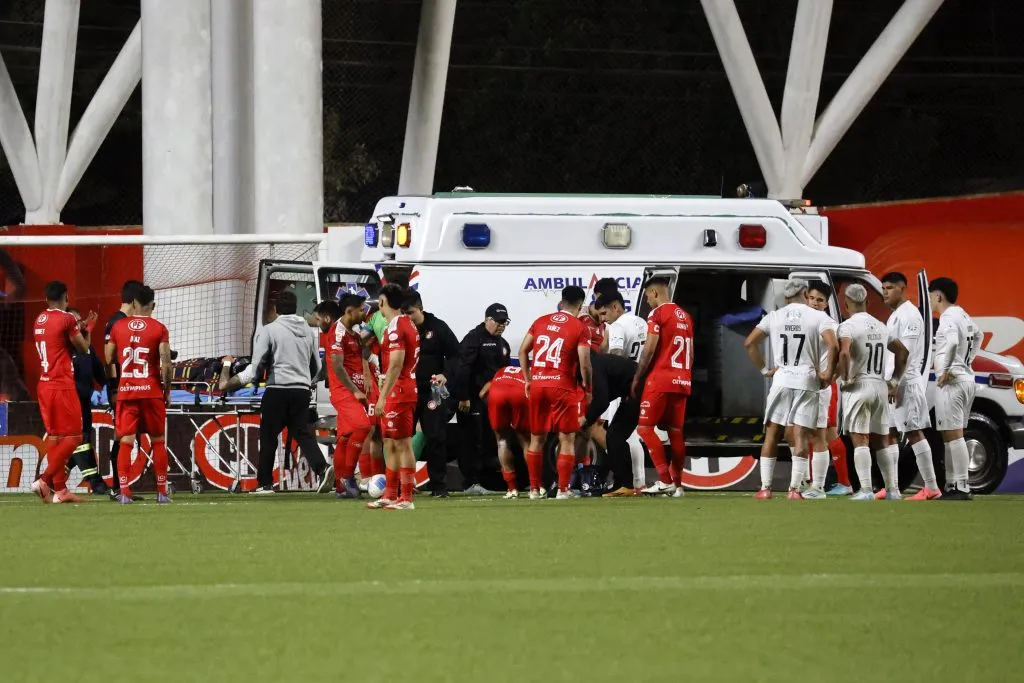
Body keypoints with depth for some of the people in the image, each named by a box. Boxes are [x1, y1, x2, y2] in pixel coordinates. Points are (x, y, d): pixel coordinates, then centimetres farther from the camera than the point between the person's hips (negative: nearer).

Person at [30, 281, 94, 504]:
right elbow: (84, 348, -1)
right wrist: (89, 327, 15)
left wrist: (79, 327, 23)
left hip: (44, 385, 8)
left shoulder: (39, 321, 12)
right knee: (73, 437, -5)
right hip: (62, 386, -8)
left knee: (54, 436, 10)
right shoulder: (67, 319, -11)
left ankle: (59, 490, 10)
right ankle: (44, 481, -16)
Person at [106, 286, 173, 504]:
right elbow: (166, 364, -10)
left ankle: (124, 492, -9)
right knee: (157, 442, 9)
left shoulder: (118, 327, 4)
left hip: (125, 392, 1)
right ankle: (162, 492, 10)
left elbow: (108, 359, 8)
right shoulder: (159, 328, -4)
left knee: (125, 442, 0)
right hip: (152, 392, -1)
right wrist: (167, 390, 2)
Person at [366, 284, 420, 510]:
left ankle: (406, 498, -10)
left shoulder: (396, 328, -15)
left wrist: (383, 396, -22)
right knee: (390, 443, 16)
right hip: (407, 389, 10)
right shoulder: (407, 324, 15)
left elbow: (396, 365, -22)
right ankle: (390, 495, 21)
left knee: (402, 444, -9)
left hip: (397, 391, -10)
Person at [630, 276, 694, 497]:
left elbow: (649, 349, -11)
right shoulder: (684, 316, 18)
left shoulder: (658, 314, -6)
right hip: (681, 380, 8)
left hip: (660, 379, -8)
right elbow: (690, 353, 19)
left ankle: (665, 480, -15)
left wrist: (637, 378, -4)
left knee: (645, 427, -5)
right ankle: (677, 484, 6)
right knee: (675, 431, 8)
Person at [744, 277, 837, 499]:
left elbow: (750, 343, 3)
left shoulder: (774, 317, 6)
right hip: (807, 381, -2)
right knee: (800, 437, -1)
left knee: (772, 434, 8)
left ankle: (765, 487, 6)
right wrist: (828, 373, -3)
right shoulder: (818, 317, -2)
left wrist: (764, 370, 10)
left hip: (781, 379, 2)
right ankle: (794, 489, -8)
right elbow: (833, 346, -15)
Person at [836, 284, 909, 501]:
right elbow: (902, 352, 19)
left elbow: (844, 353, -28)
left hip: (858, 386, -6)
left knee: (860, 440, -6)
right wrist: (895, 380, 23)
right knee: (881, 441, 12)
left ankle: (866, 490, -13)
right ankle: (892, 489, 11)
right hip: (880, 386, 6)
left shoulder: (848, 326, -10)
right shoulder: (881, 327, 13)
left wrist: (845, 377, -14)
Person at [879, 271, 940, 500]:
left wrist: (896, 383, -23)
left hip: (906, 383, -10)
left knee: (914, 433, -11)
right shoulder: (895, 316, 19)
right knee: (890, 434, 10)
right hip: (894, 384, 10)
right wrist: (890, 383, 17)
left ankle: (931, 488, -12)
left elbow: (906, 352, -19)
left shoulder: (909, 315, -12)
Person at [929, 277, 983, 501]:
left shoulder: (949, 317, -13)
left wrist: (944, 370, -23)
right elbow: (977, 335, 36)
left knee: (953, 434, -11)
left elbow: (951, 342, -32)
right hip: (966, 377, 10)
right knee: (952, 435, 15)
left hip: (951, 381, -10)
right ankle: (952, 485, 18)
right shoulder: (962, 315, 17)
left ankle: (962, 488, -15)